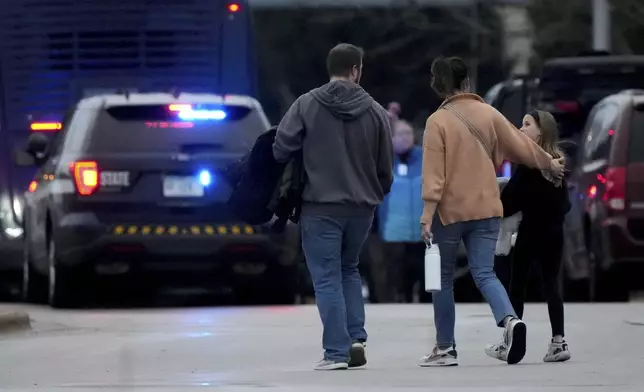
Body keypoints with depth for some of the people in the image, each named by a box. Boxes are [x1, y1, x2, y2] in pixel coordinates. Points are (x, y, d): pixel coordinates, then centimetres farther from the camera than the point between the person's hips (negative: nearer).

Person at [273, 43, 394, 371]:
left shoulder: (307, 105, -7)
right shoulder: (375, 111, 0)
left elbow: (281, 149, -9)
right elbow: (386, 167, 4)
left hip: (320, 205, -3)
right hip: (362, 208, 3)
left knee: (327, 278, 2)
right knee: (349, 270, 22)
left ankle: (337, 351, -3)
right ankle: (356, 338, 9)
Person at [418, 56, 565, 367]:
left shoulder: (437, 122, -8)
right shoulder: (488, 114, 4)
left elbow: (433, 174, -13)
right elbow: (520, 145, 13)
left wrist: (427, 217, -14)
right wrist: (549, 164, 30)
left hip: (450, 211, -3)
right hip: (486, 209, 3)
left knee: (444, 279, 10)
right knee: (484, 274, 2)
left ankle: (445, 349, 13)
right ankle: (510, 320, -26)